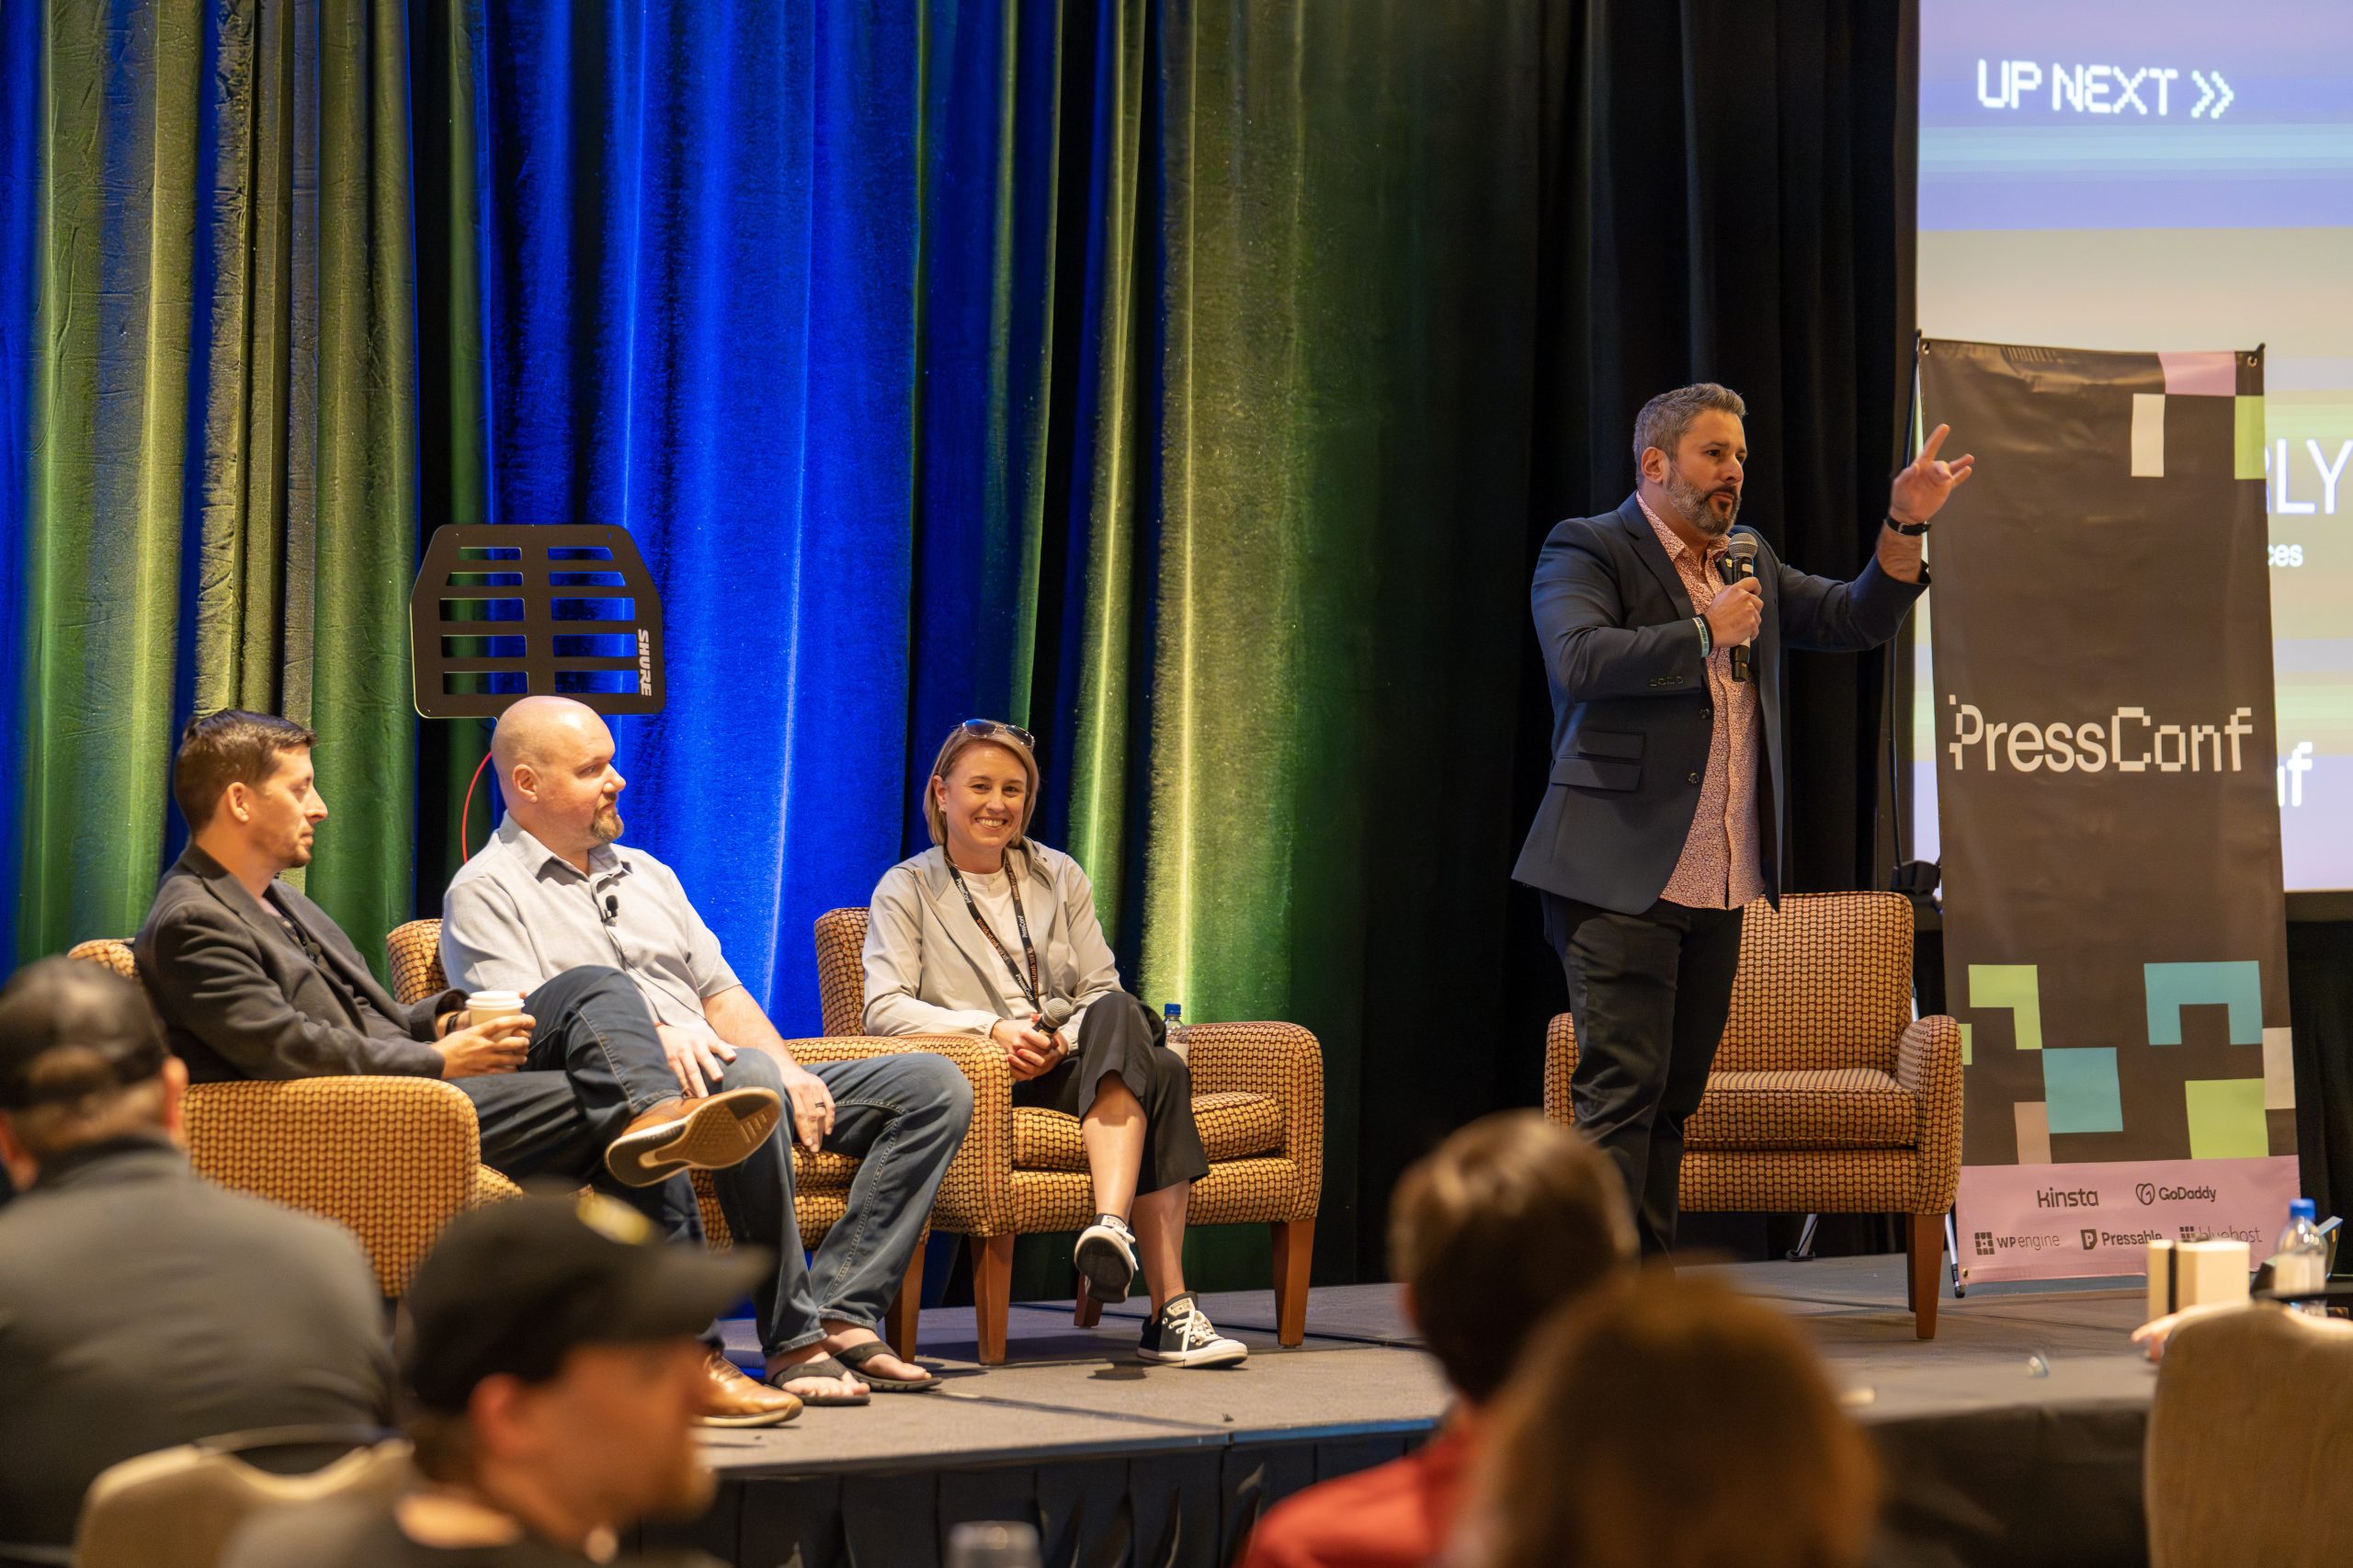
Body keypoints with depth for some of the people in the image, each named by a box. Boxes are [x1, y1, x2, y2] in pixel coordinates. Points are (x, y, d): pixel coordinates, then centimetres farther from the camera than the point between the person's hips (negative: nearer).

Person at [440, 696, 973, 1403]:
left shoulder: (646, 873, 27)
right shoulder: (485, 892, 2)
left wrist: (789, 1070, 2)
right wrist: (655, 1039, -26)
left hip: (712, 1073, 8)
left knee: (934, 1084, -6)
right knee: (747, 1079, -40)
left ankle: (838, 1312, -20)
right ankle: (791, 1339, -32)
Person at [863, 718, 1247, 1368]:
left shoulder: (1059, 877, 21)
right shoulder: (907, 889, 10)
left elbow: (1103, 992, 13)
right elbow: (884, 1007, -4)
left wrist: (1060, 1044, -11)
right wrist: (994, 1029, -19)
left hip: (1070, 1065, 4)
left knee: (1119, 1017, -35)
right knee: (1157, 1070, -34)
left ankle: (1111, 1226, -52)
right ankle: (1171, 1308, -46)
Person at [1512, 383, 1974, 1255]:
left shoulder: (1749, 562, 20)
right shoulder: (1588, 551, -3)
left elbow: (1857, 621, 18)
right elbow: (1580, 659, -21)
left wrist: (1904, 527, 5)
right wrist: (1707, 634, -16)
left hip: (1718, 888, 7)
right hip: (1622, 882, -7)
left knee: (1673, 1101, 11)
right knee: (1622, 1090, -13)